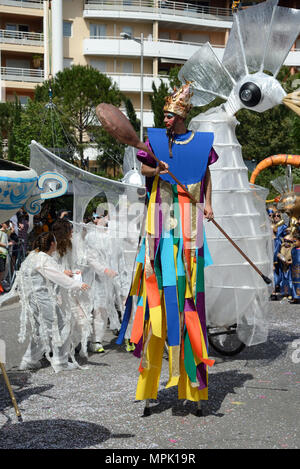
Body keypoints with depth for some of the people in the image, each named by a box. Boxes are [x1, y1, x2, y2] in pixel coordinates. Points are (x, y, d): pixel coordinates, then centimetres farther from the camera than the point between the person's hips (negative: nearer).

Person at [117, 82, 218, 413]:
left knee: (186, 281, -3)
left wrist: (208, 203, 5)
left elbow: (206, 174, 16)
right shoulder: (155, 138, 8)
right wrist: (156, 170, -13)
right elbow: (143, 169, 8)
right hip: (160, 212, 0)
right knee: (158, 277, -4)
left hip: (188, 215, 0)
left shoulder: (200, 141, 8)